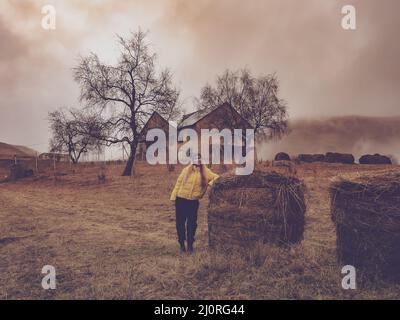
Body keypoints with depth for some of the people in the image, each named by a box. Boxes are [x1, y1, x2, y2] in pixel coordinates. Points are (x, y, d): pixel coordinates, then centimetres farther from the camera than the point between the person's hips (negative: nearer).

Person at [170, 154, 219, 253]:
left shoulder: (205, 172, 2)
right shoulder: (186, 170, 1)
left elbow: (216, 177, 4)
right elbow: (179, 182, 4)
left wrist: (212, 181, -19)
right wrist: (173, 196, 2)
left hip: (194, 201, 0)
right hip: (181, 199, 0)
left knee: (192, 223, 3)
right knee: (180, 222, 5)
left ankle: (190, 244, 18)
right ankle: (182, 244, 20)